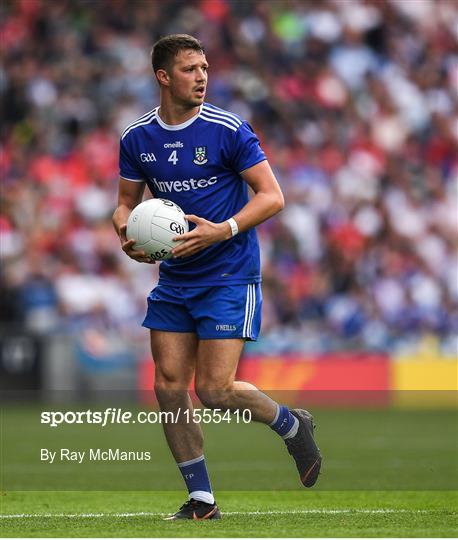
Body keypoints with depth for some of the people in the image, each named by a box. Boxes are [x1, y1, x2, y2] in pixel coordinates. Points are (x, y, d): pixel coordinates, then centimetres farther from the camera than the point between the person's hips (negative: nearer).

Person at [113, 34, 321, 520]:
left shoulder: (228, 130, -10)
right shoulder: (137, 138, 3)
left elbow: (271, 196, -9)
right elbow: (127, 202, 15)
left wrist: (221, 231, -23)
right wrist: (127, 233, -8)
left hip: (229, 276, -5)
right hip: (174, 280, 5)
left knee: (215, 390, -12)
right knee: (169, 385, -2)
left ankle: (292, 425, 18)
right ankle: (201, 499, 9)